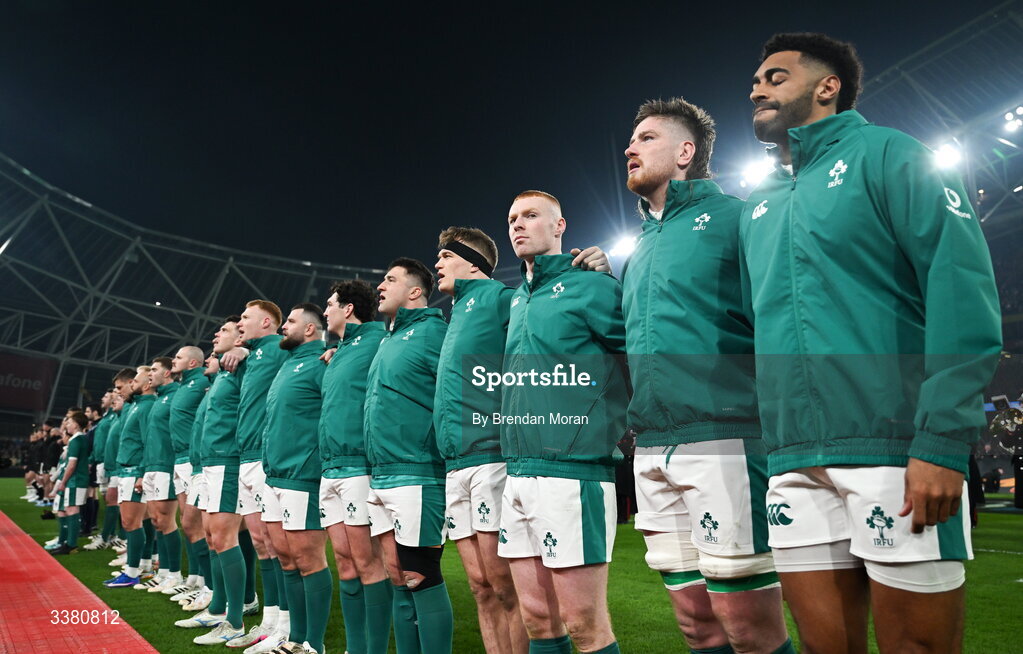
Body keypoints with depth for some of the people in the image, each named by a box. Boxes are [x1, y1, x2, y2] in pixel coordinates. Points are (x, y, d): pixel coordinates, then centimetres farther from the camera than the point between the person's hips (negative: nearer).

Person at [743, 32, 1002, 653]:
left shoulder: (885, 154, 1)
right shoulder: (758, 206, 19)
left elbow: (962, 288, -10)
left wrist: (943, 440, -19)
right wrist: (777, 444, 12)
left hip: (895, 455, -5)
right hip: (795, 464, 6)